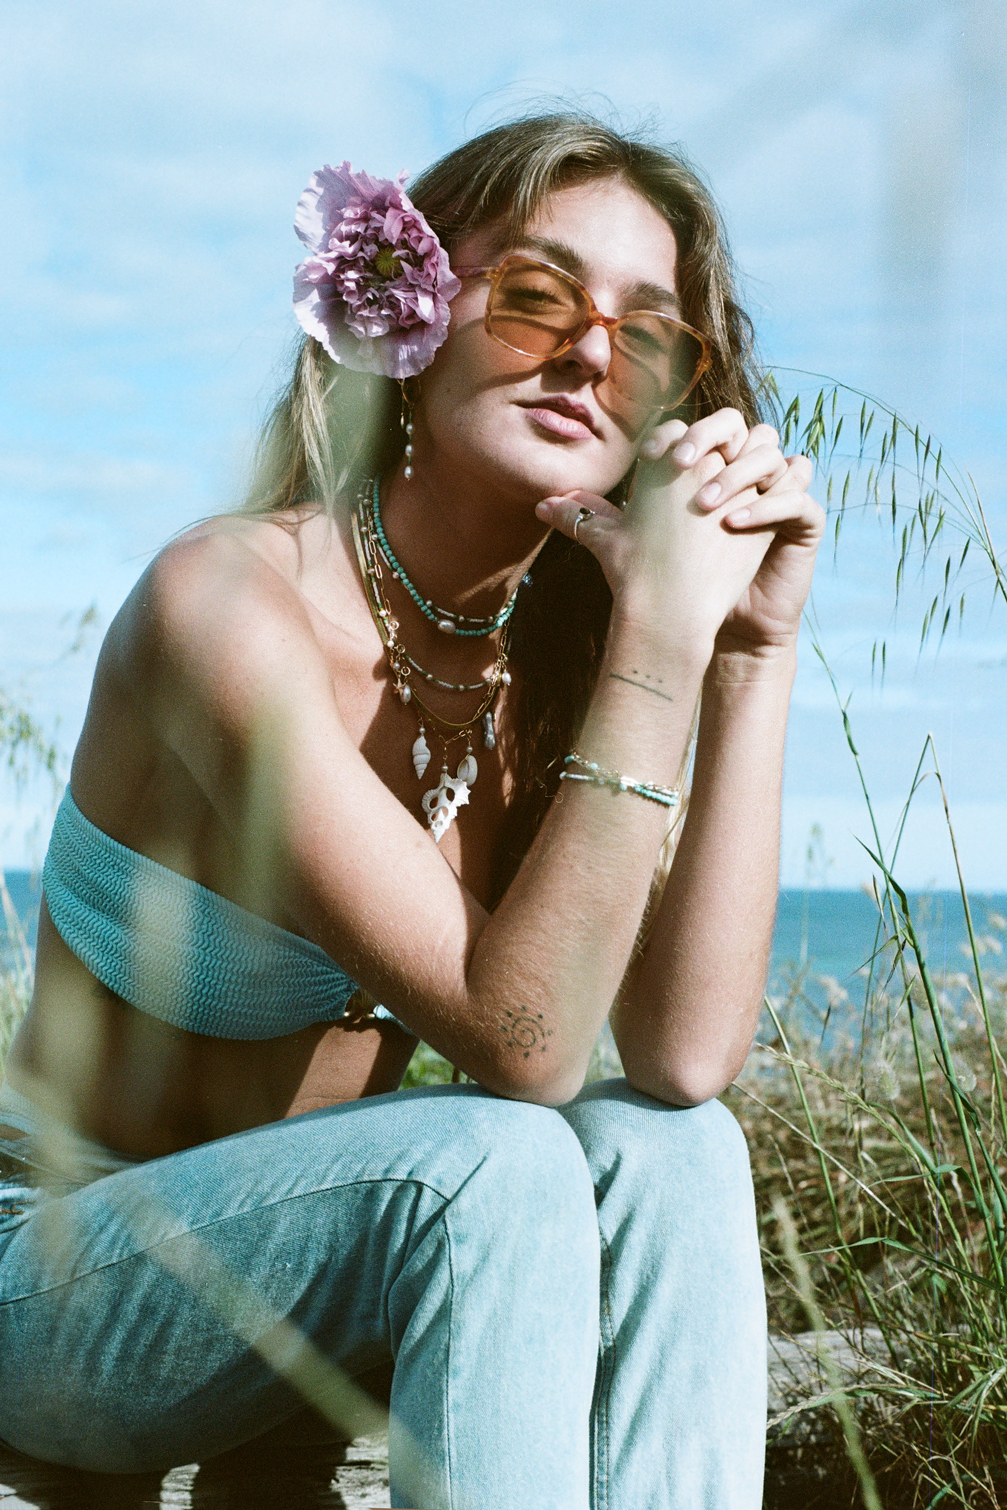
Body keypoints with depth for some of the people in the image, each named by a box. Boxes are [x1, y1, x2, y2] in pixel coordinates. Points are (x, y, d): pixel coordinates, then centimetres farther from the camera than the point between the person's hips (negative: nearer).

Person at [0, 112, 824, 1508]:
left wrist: (753, 650, -19)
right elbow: (520, 1043, -29)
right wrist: (660, 628, -32)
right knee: (498, 1161, -31)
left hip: (314, 1215, 6)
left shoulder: (545, 667, -2)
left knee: (669, 1150, -20)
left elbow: (687, 1057, -17)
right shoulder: (232, 604, -23)